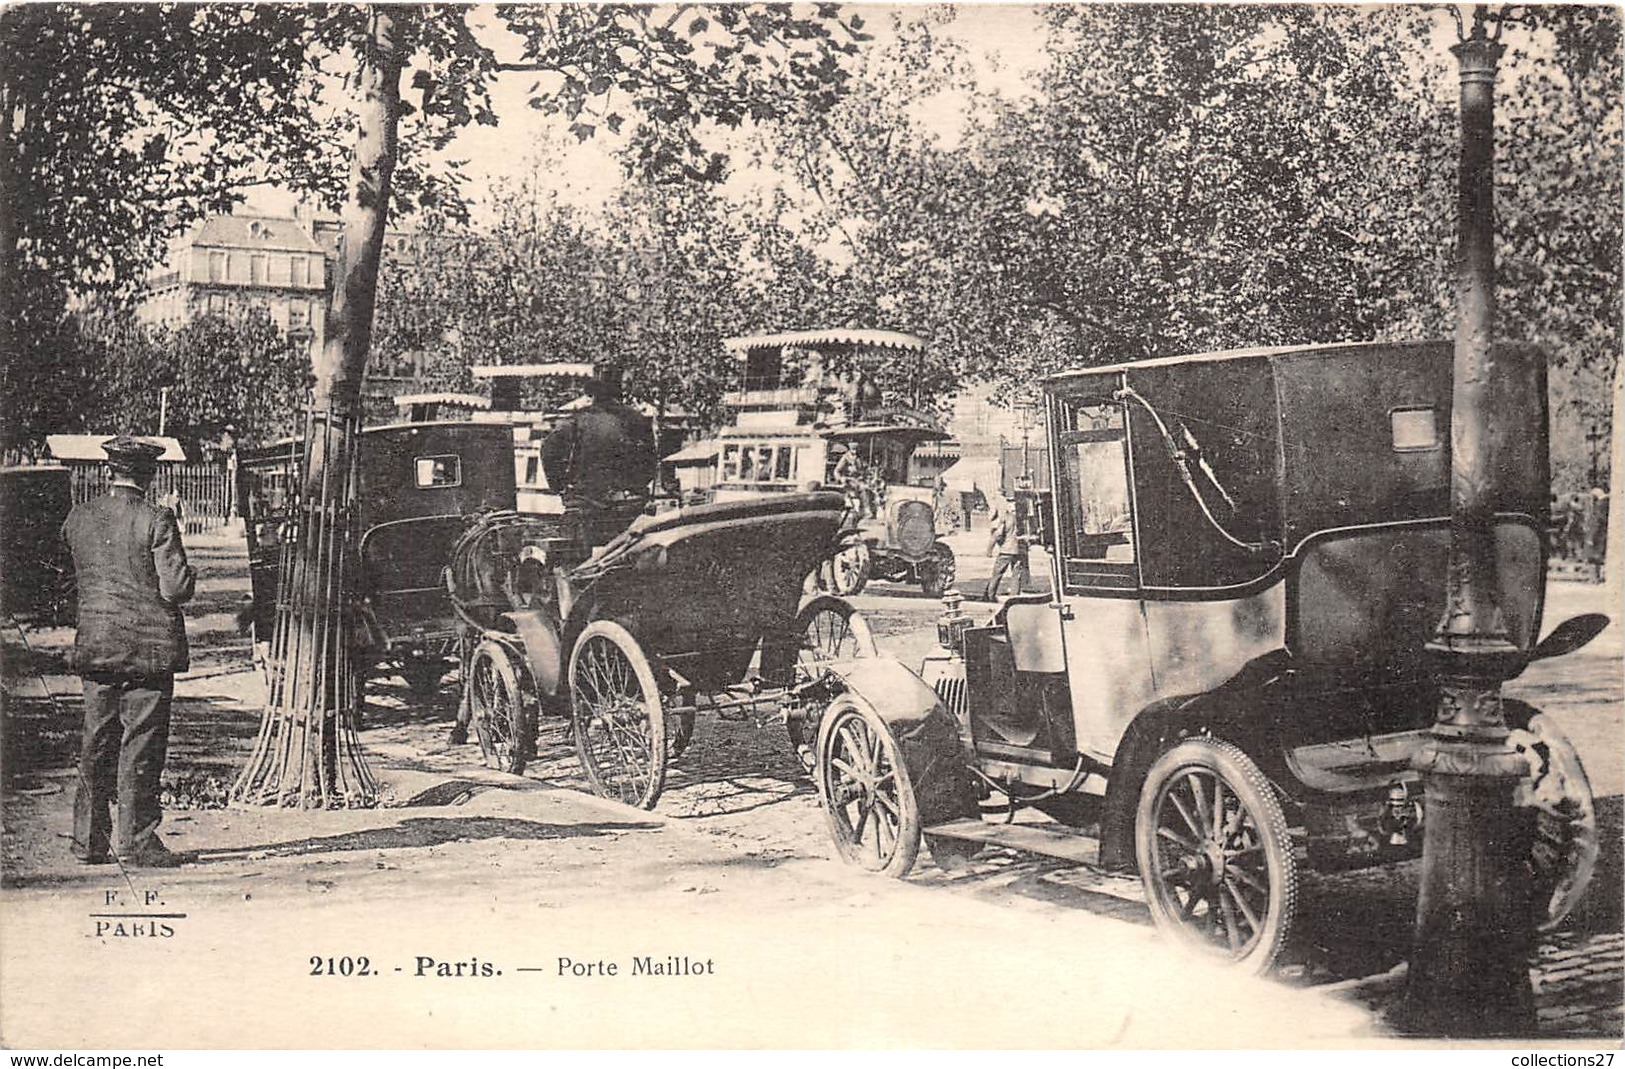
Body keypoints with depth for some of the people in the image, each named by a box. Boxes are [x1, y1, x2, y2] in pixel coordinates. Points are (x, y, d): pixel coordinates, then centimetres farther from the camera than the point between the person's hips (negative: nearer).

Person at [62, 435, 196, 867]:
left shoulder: (78, 518, 3)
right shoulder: (156, 522, -13)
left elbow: (79, 575, 15)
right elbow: (176, 588, -15)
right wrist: (187, 572, 5)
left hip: (95, 646, 5)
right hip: (149, 646, -5)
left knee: (96, 745, 13)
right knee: (141, 746, 2)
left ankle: (89, 839, 19)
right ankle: (136, 840, 6)